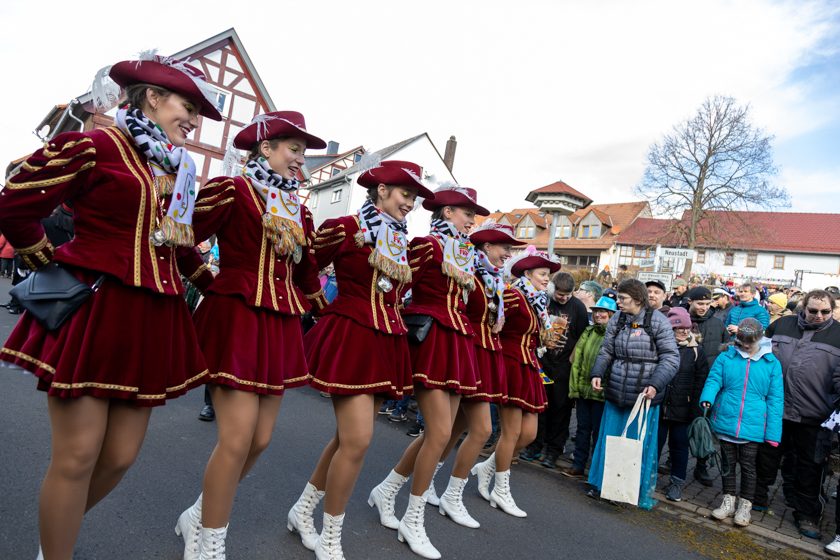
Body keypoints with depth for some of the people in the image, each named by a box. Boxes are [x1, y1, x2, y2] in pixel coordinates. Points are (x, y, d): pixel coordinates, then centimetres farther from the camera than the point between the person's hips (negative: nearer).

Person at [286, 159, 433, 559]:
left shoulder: (401, 242, 13)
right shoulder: (345, 227, -9)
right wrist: (333, 310, 2)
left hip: (387, 345, 8)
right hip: (350, 339, -7)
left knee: (350, 438, 13)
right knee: (357, 441, -9)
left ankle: (304, 509, 35)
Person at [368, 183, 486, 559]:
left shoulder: (464, 254, 17)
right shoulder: (426, 244, -8)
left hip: (457, 344, 9)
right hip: (432, 341, -8)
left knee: (438, 433, 9)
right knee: (441, 433, -9)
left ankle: (386, 491, 29)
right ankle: (413, 522, 10)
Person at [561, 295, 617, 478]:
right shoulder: (588, 332, 9)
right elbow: (576, 360, 8)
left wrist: (605, 387, -16)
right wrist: (574, 387, 3)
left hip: (601, 393, -5)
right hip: (583, 389, 5)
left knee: (598, 431, 7)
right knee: (583, 428, 14)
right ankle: (578, 466, 24)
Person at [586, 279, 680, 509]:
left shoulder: (658, 322, -9)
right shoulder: (616, 320, 4)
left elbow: (671, 358, -9)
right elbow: (606, 352, 7)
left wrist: (655, 383, -22)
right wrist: (597, 373, -8)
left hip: (645, 395, -4)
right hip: (615, 392, 4)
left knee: (642, 444, 8)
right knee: (609, 438, 12)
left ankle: (642, 495, 26)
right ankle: (601, 484, 28)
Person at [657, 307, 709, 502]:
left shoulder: (697, 351, 0)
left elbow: (701, 381, -2)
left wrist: (695, 409, -6)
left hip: (682, 408, 0)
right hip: (658, 404, 0)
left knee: (679, 444, 11)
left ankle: (677, 482, 27)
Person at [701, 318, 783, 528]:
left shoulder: (772, 363, -1)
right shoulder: (725, 358, -1)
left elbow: (775, 399, -1)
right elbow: (714, 380, -6)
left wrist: (773, 432, -4)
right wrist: (707, 398, -28)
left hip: (752, 426, -1)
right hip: (726, 422, 1)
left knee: (748, 466, 12)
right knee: (728, 464, 14)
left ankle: (745, 506, 30)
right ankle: (728, 501, 31)